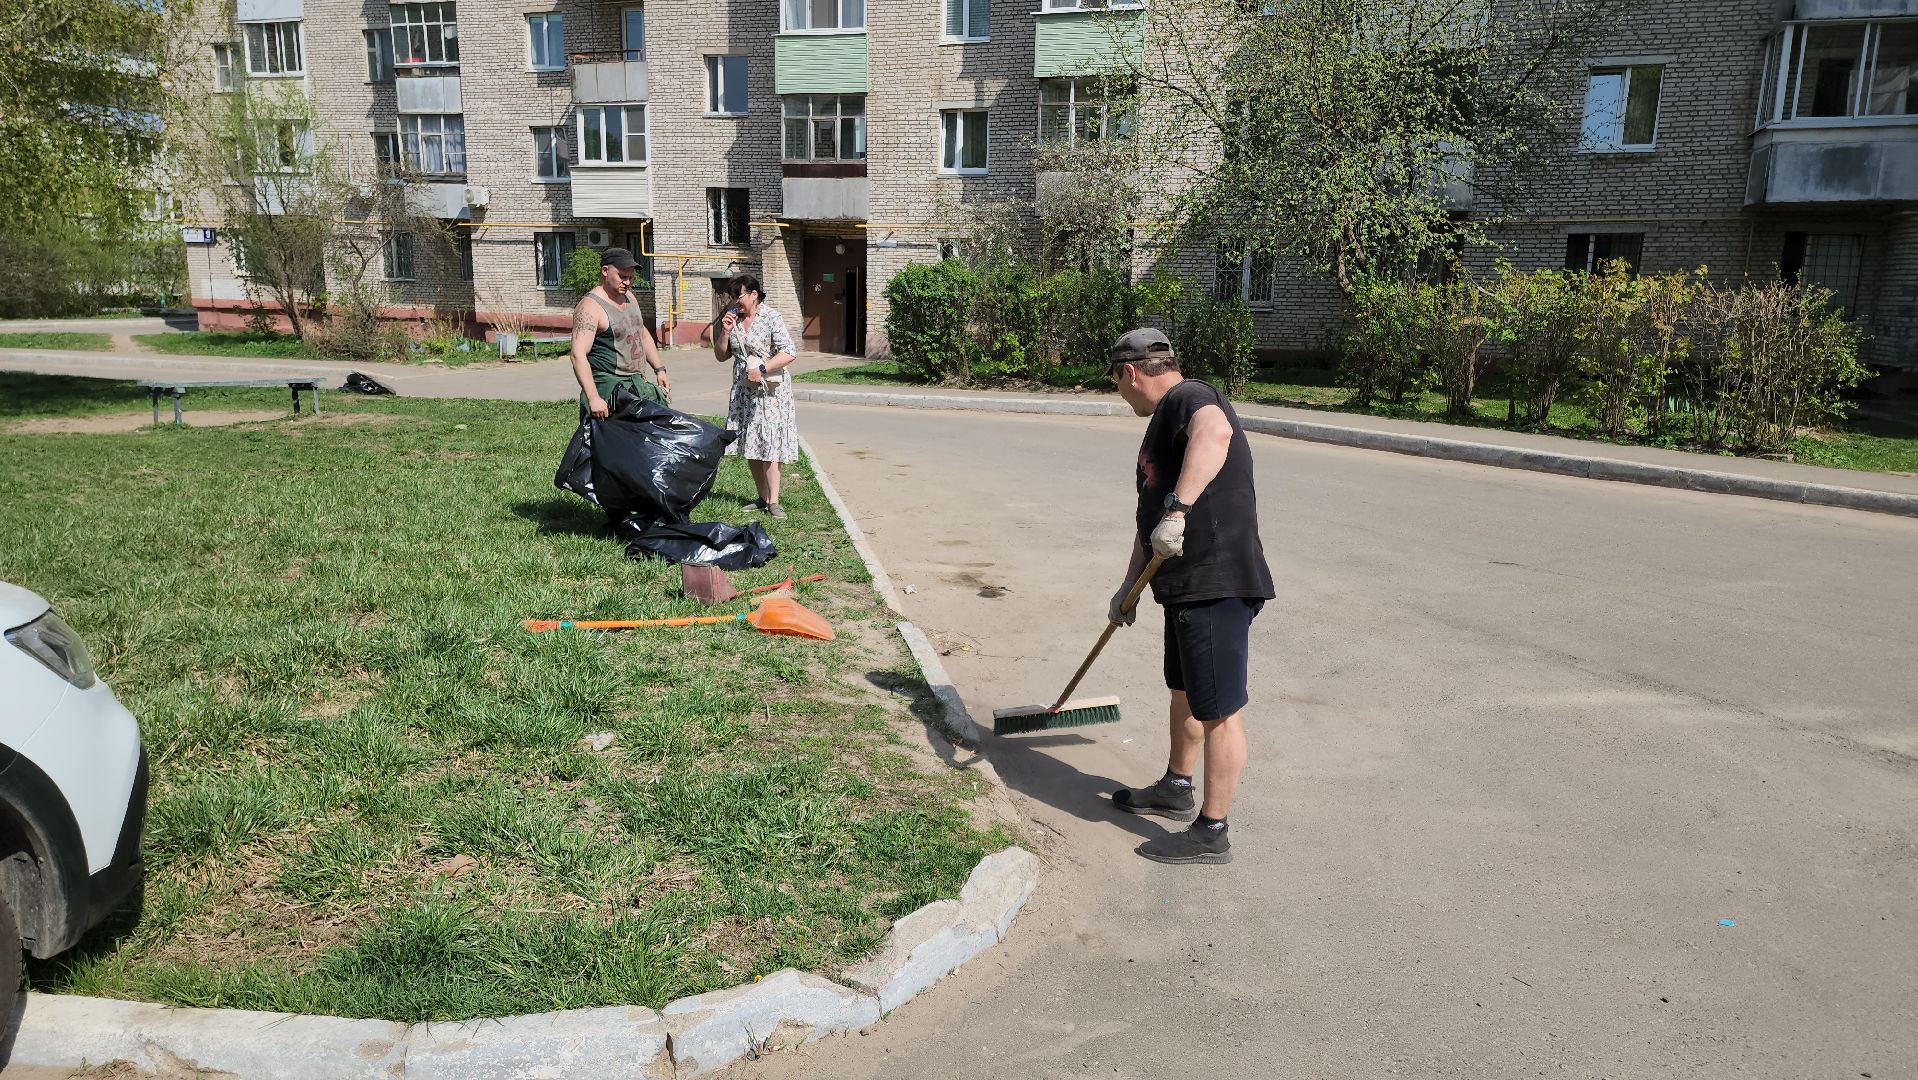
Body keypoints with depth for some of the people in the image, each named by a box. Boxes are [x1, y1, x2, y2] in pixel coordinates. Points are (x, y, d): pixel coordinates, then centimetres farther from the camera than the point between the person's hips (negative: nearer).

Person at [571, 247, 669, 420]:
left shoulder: (629, 297, 13)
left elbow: (643, 335, 28)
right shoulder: (590, 307, -14)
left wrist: (659, 369, 20)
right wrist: (593, 398, -32)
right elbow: (579, 355, -23)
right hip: (608, 389, -8)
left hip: (638, 385, 8)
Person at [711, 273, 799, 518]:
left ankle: (773, 501, -5)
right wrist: (725, 332, -6)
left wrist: (762, 369, -26)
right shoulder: (732, 317, 7)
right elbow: (721, 356, 9)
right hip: (744, 392, 6)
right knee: (750, 447, 9)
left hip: (770, 392, -6)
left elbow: (788, 353, -17)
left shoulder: (771, 318, -11)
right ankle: (763, 497, 19)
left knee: (769, 445, -9)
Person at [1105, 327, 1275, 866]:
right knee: (1184, 692, 25)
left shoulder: (1189, 397, -13)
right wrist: (1131, 586, 25)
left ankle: (1211, 833, 12)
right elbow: (1149, 516, 24)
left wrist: (1177, 509, -44)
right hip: (1186, 585, 11)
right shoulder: (1165, 421, 20)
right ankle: (1176, 790, 44)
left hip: (1217, 585, -11)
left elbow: (1216, 432, -39)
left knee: (1219, 710, 0)